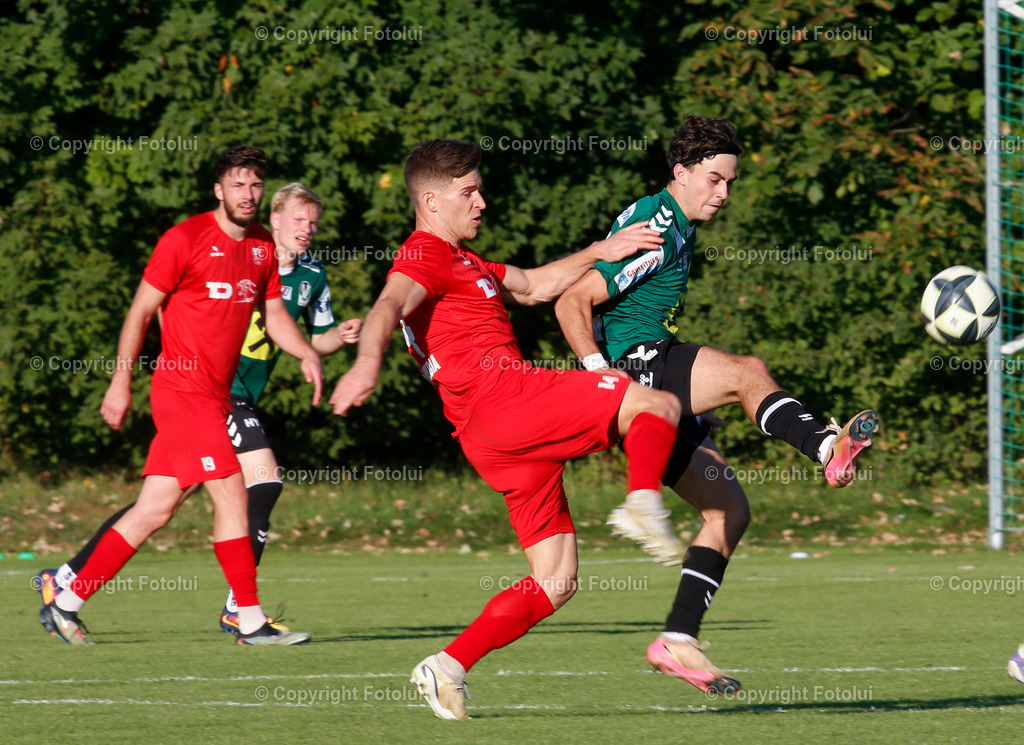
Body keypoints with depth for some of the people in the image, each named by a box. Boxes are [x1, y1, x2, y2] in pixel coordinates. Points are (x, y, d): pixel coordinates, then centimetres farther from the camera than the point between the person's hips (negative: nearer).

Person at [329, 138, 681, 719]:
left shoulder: (463, 262, 32)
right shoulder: (426, 255, 0)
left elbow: (533, 287, 40)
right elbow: (389, 305, -21)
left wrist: (601, 252, 27)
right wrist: (368, 362, -42)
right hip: (502, 395, -9)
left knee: (556, 583, 7)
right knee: (659, 406, -17)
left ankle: (449, 668, 1)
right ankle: (644, 504, -42)